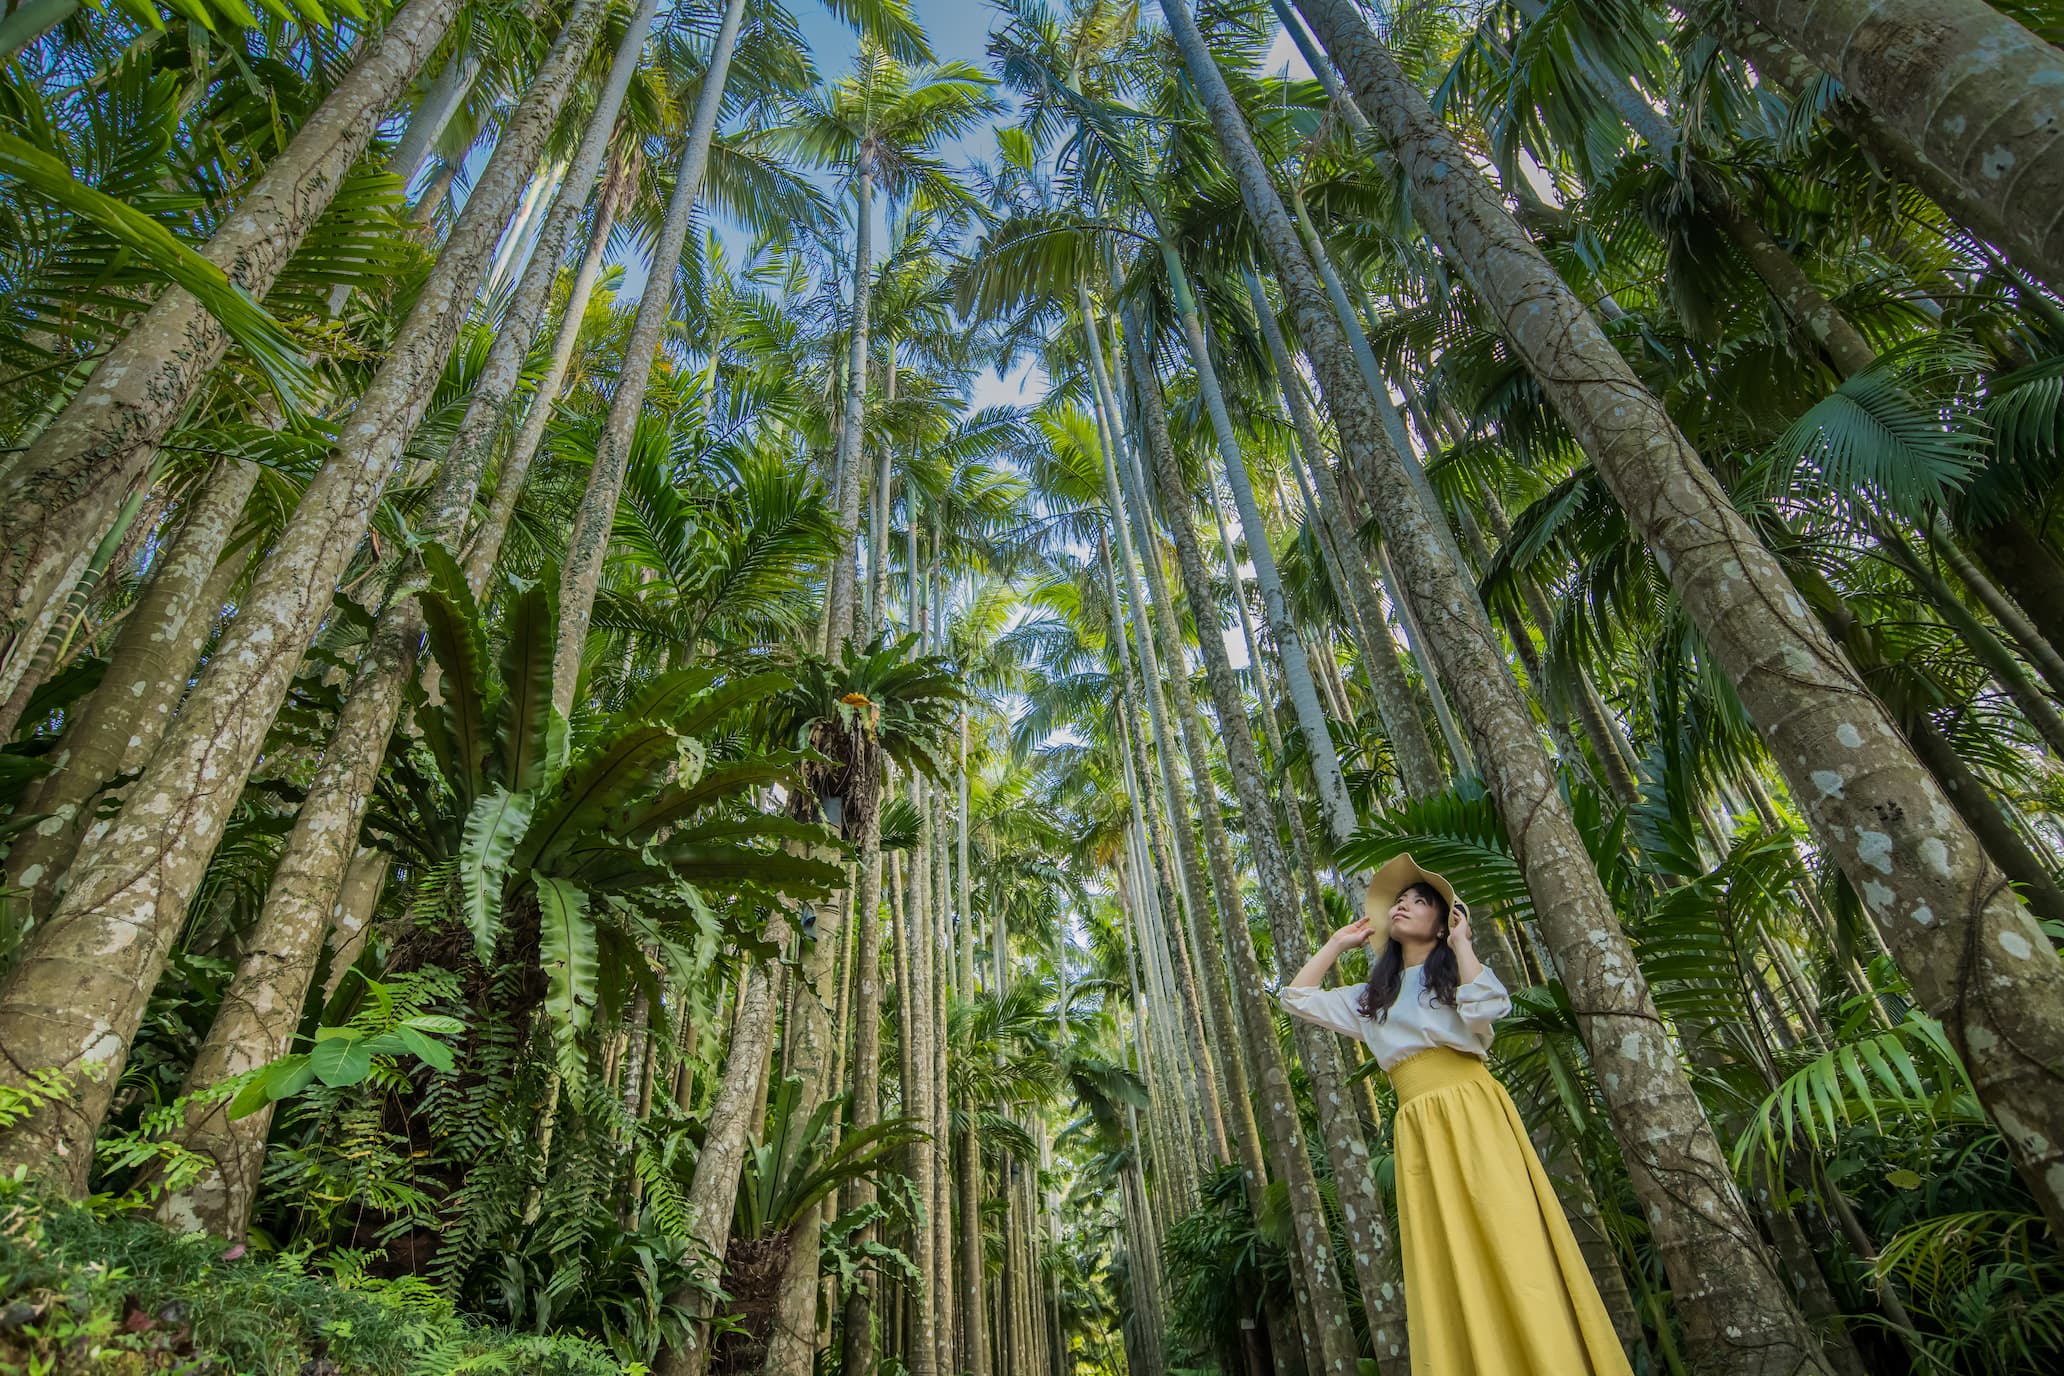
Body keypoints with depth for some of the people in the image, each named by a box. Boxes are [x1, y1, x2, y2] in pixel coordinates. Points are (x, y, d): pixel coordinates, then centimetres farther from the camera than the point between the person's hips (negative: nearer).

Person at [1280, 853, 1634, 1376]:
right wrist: (1339, 941, 24)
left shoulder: (1455, 969, 10)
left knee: (1506, 1240, -9)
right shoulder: (1372, 997, 22)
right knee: (1444, 1267, 0)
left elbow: (1488, 1008, -12)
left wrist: (1461, 942, -1)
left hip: (1472, 1113, -4)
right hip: (1417, 1130, 4)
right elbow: (1298, 997, 21)